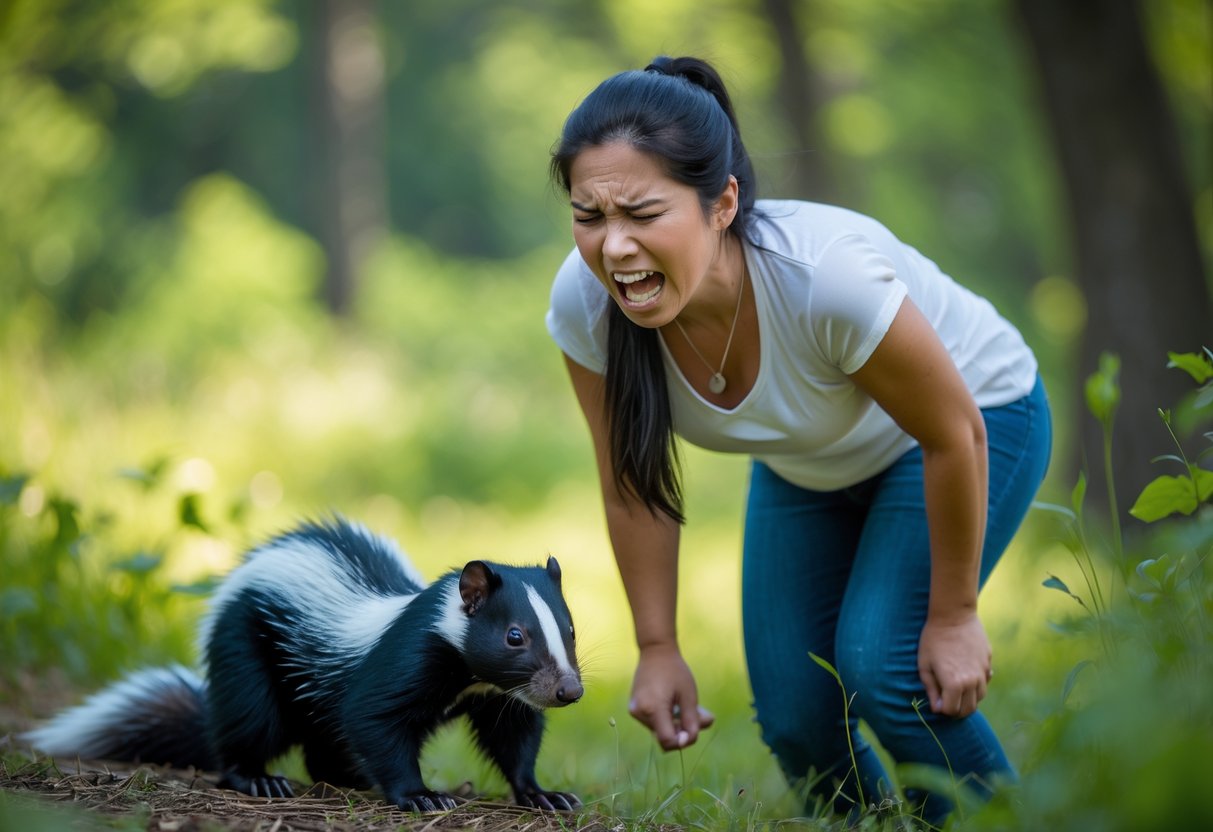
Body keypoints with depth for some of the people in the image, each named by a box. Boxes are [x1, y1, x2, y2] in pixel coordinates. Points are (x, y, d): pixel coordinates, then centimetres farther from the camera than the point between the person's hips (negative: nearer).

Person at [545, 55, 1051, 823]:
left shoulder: (825, 273, -42)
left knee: (881, 665, -21)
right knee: (794, 715, -3)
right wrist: (658, 649, -5)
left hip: (982, 412, -4)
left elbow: (955, 436, -26)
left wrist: (953, 615, -15)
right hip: (807, 465, 5)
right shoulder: (585, 304, -28)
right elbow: (634, 481, -10)